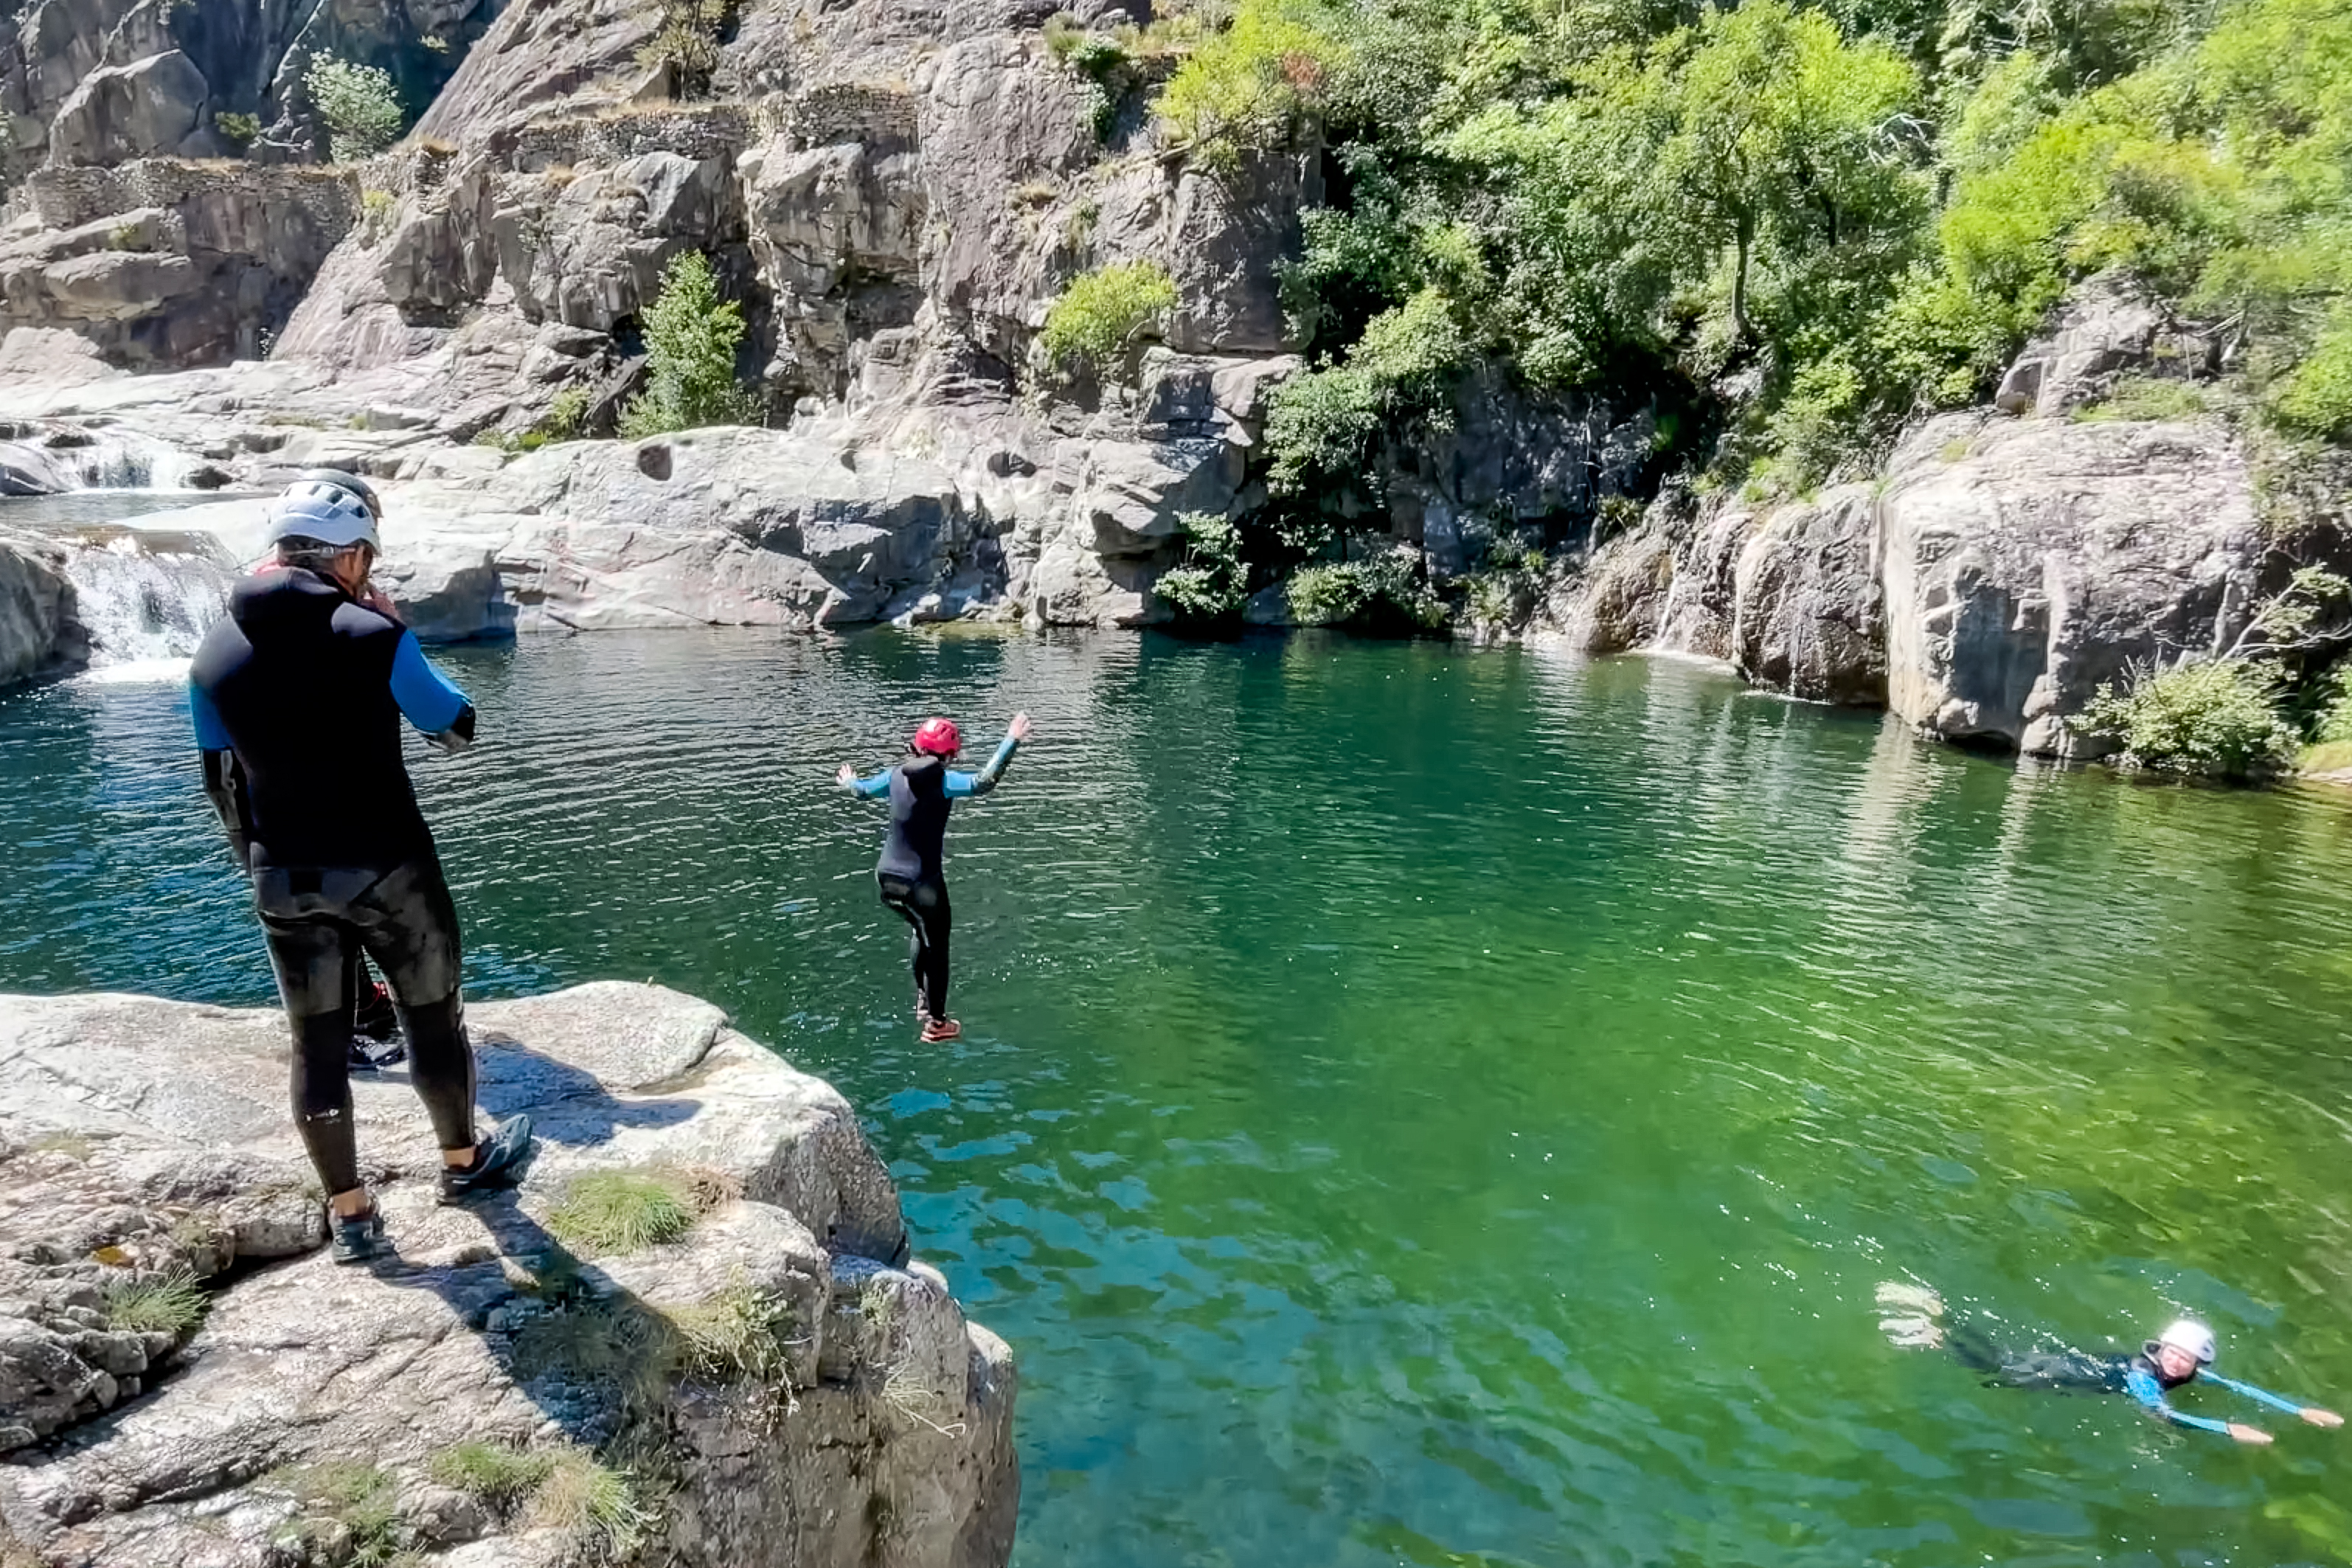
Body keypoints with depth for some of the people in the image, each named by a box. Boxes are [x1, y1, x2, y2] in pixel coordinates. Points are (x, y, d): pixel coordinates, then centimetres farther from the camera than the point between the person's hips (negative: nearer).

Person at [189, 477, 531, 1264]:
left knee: (317, 1043, 13)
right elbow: (458, 728, -2)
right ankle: (463, 1163, 32)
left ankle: (350, 1215, 22)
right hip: (386, 868, -4)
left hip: (284, 878, 4)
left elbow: (222, 783, 8)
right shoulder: (371, 635, -15)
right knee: (433, 1016, 15)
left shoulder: (216, 654, 0)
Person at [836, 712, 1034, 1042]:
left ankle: (922, 1000, 37)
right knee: (937, 947, 10)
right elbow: (983, 782, -32)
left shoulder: (896, 775, 3)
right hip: (921, 882, -7)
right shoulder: (943, 780, -16)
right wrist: (1011, 742, -30)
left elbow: (863, 790, 22)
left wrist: (849, 782, 46)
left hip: (887, 876, 7)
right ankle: (936, 1023, 20)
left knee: (919, 929, 30)